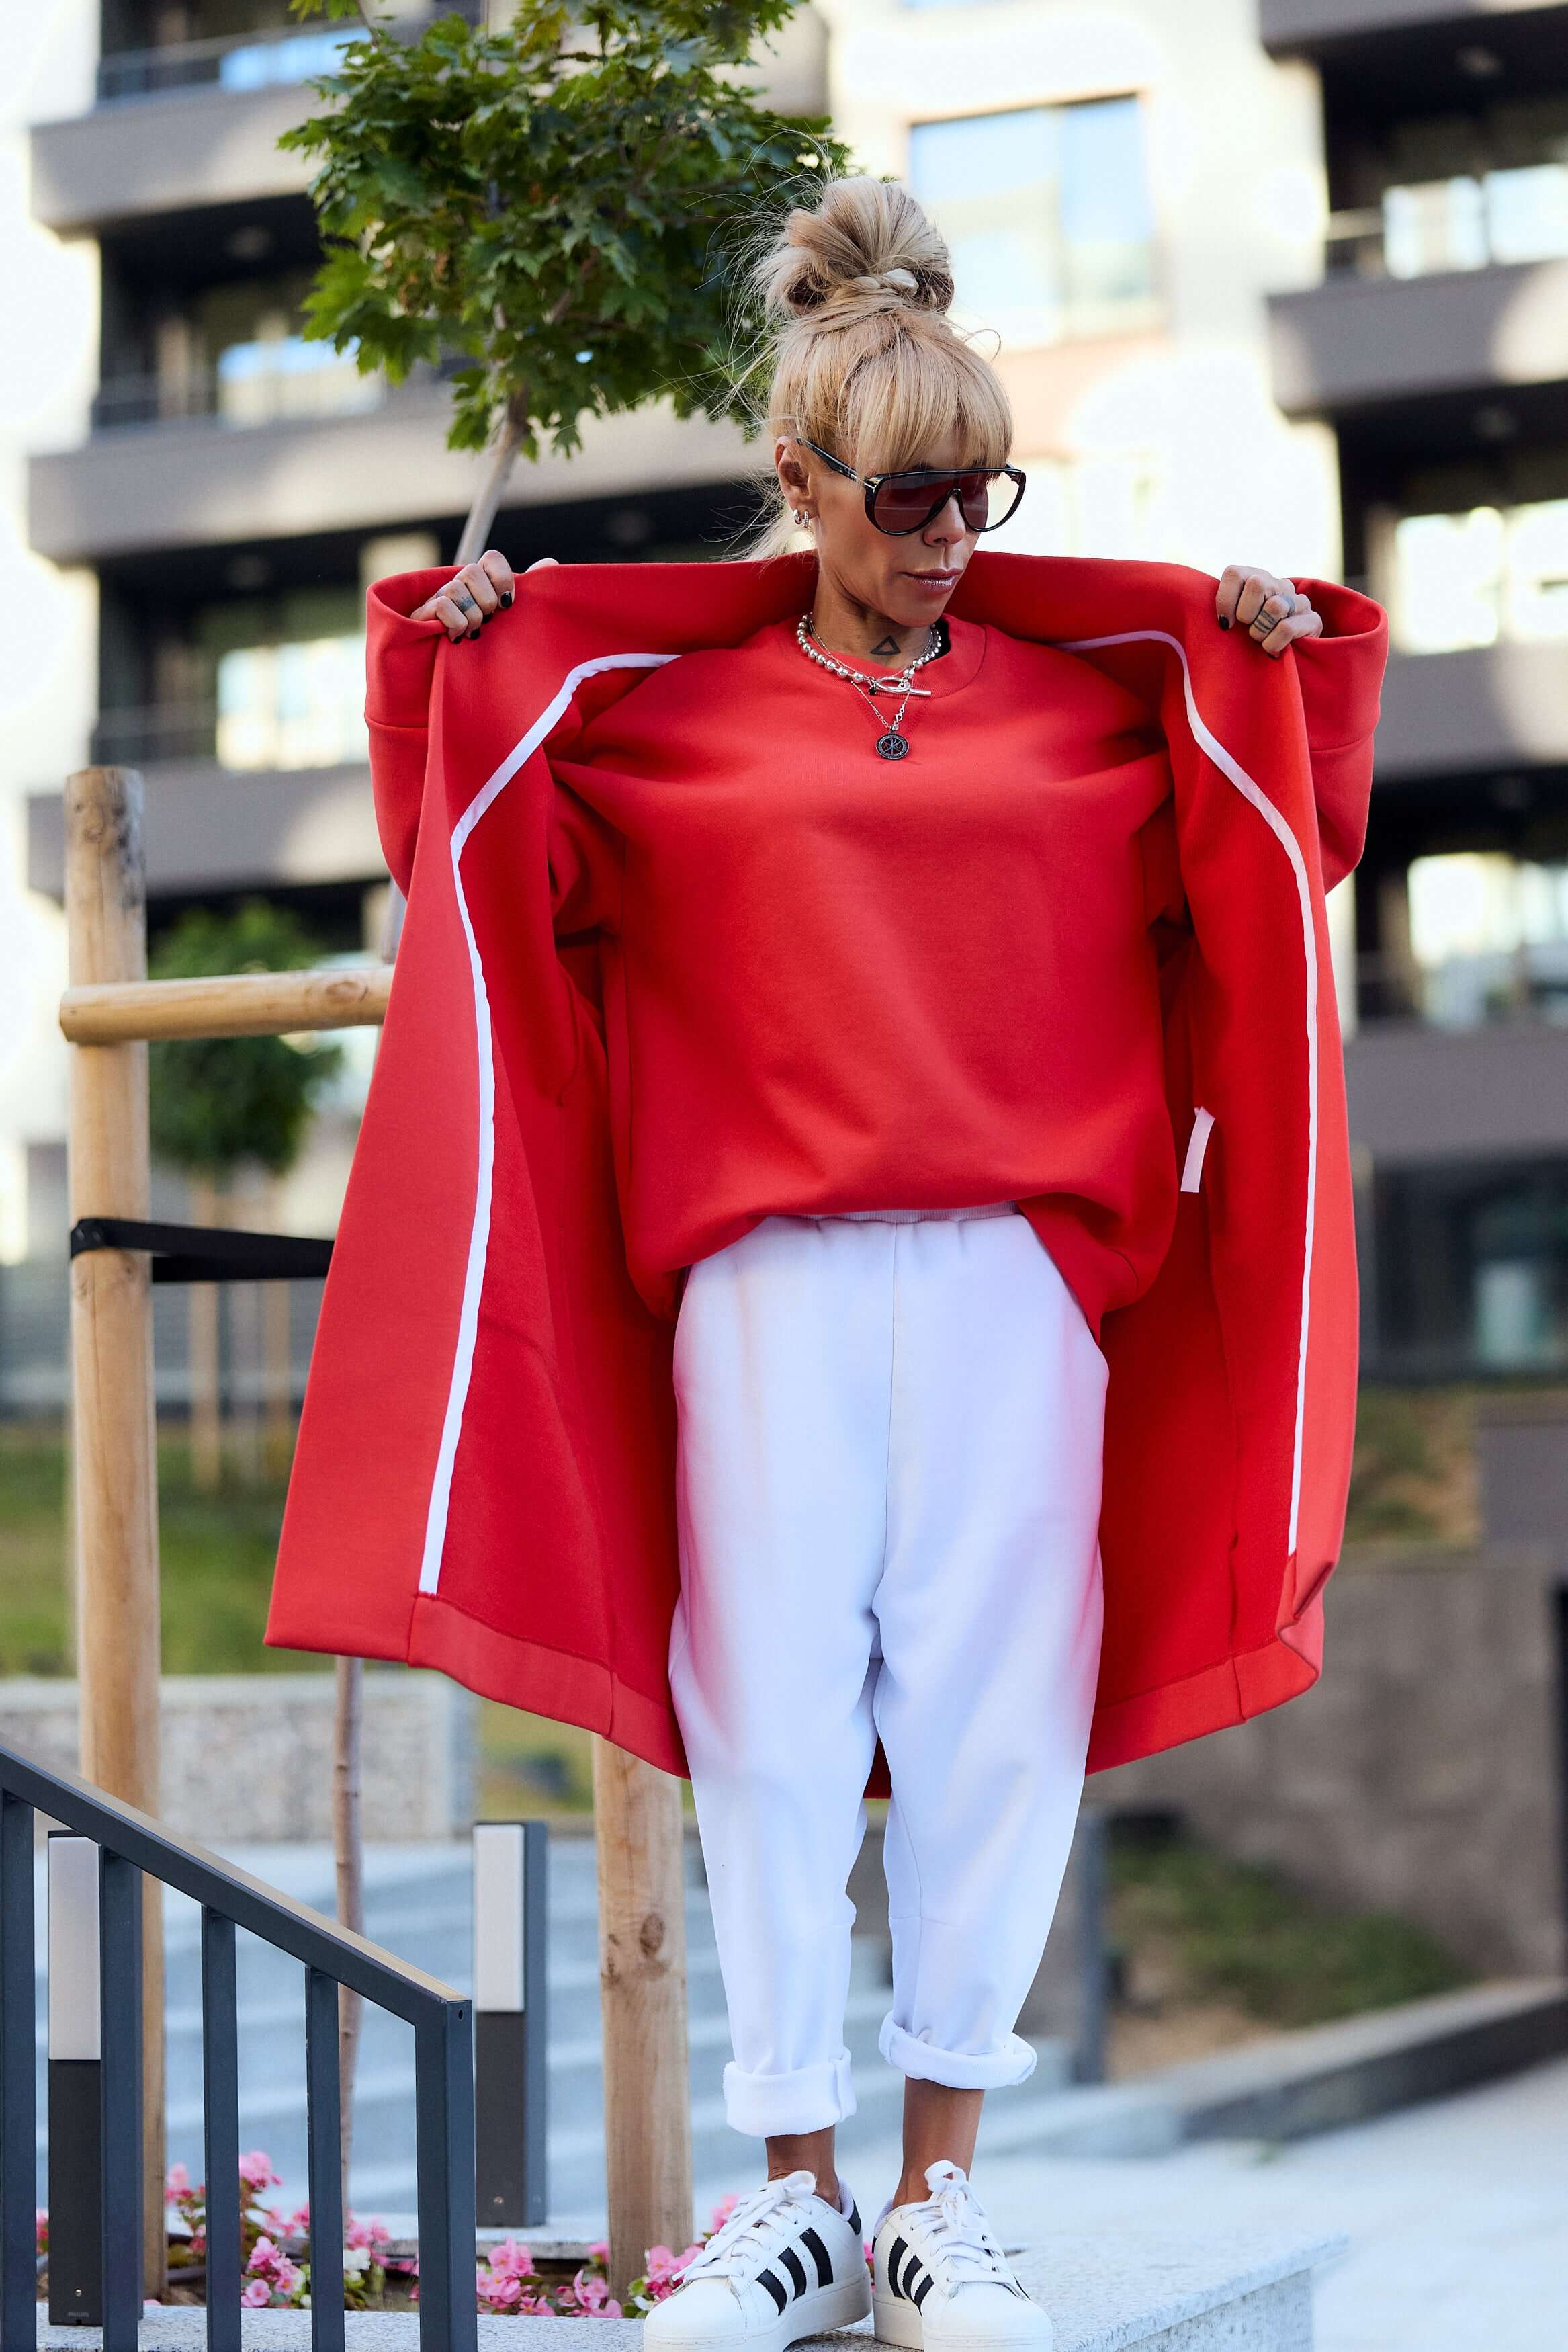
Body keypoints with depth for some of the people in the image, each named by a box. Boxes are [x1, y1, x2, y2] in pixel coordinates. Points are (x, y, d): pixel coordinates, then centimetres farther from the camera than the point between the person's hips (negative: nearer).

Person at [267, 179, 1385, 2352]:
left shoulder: (1095, 702, 14)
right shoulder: (661, 710, 12)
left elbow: (1275, 871, 19)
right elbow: (491, 880, 18)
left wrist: (1289, 671, 7)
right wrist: (452, 670, 7)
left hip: (1015, 1273, 0)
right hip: (768, 1275, 0)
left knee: (986, 1709, -2)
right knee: (774, 1709, -2)